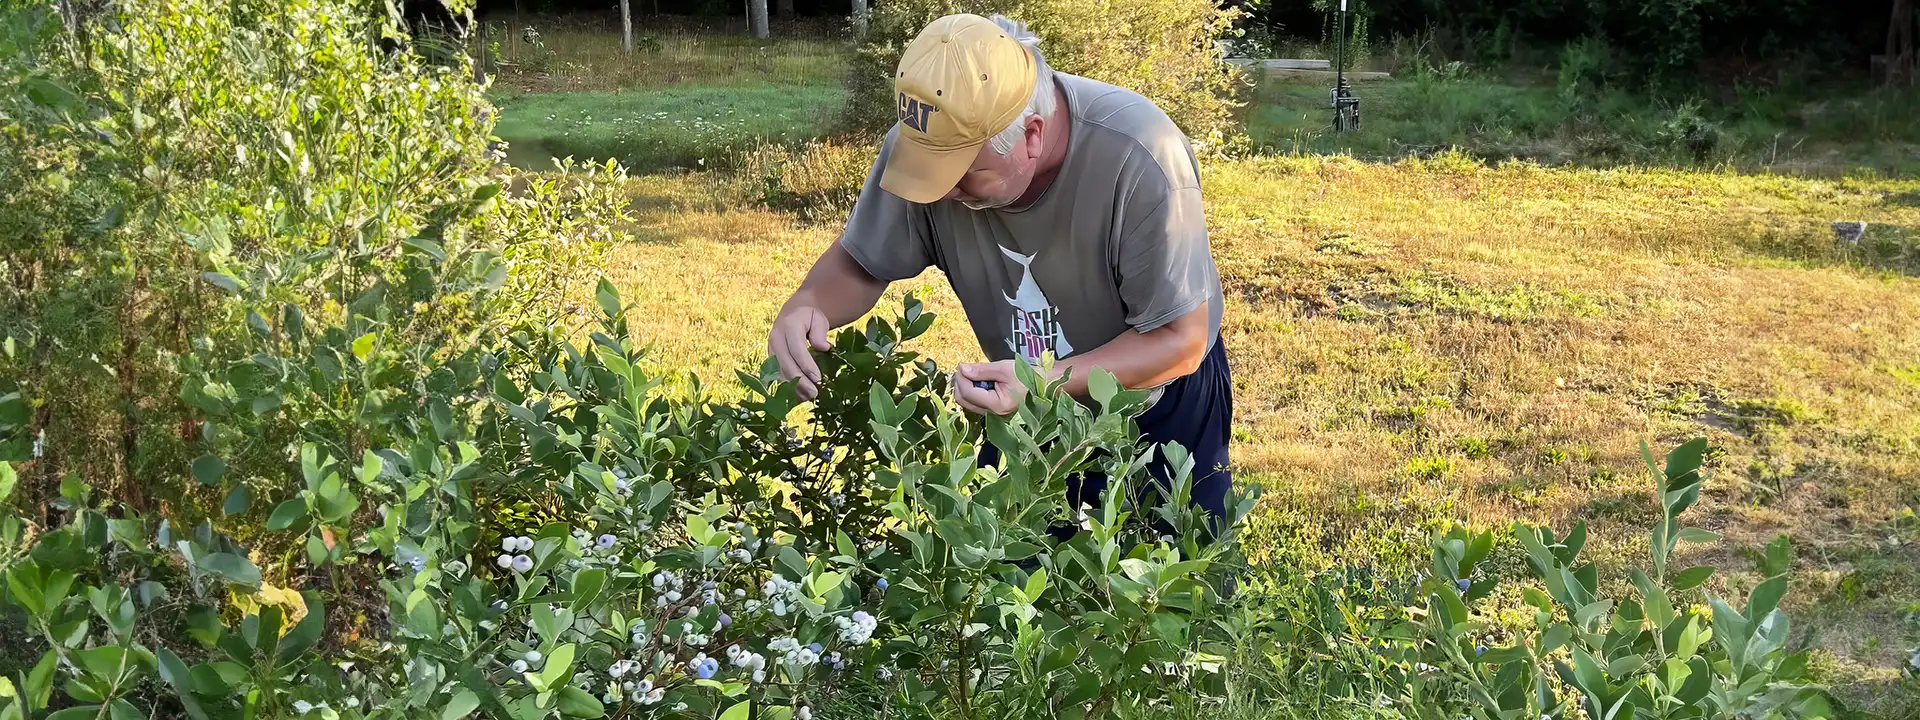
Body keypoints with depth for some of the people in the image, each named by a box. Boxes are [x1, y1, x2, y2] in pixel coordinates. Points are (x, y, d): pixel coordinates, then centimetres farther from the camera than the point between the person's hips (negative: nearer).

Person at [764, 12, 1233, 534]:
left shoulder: (1142, 162, -36)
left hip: (1161, 411, -3)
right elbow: (860, 264, -10)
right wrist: (808, 306, -33)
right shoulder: (931, 140, -25)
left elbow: (1180, 340, -28)